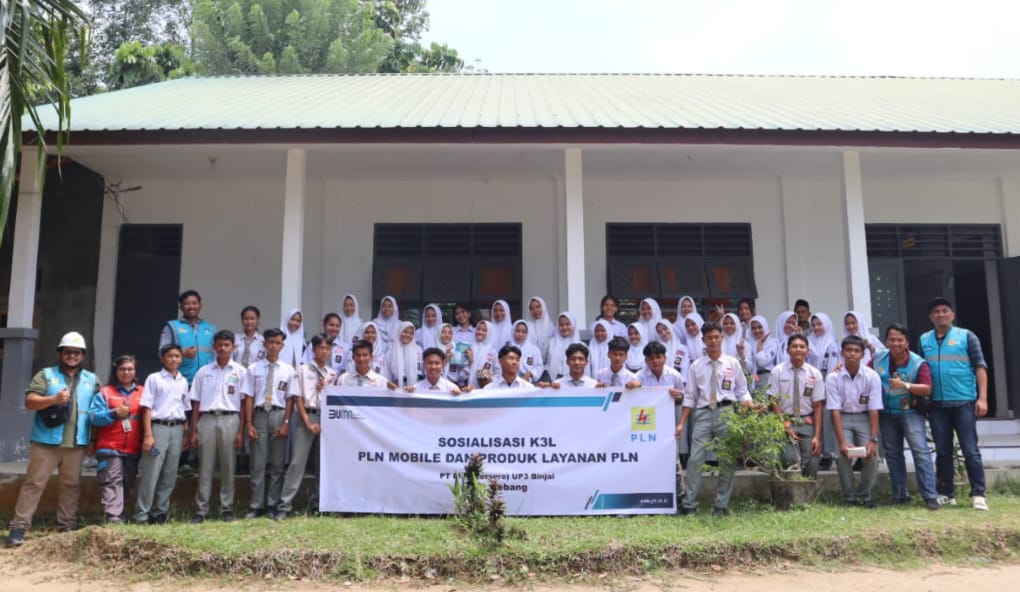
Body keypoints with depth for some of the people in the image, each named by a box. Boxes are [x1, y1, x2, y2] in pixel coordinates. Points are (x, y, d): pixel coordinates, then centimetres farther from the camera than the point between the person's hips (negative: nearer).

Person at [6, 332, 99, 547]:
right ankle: (19, 527, 4)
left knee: (70, 485, 9)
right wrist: (54, 399, -22)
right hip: (46, 441, -3)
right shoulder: (45, 375, 4)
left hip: (76, 443, 3)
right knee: (34, 482, -1)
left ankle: (67, 527, 16)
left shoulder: (91, 380, 12)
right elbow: (29, 402, -5)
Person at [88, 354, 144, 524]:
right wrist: (115, 413, -18)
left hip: (134, 450, 3)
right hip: (110, 448, -3)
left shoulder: (143, 393, 12)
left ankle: (121, 516, 18)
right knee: (112, 482, -11)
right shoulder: (104, 393, 5)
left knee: (126, 484, 9)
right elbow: (93, 416, -5)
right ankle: (113, 517, -18)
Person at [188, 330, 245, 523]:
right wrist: (193, 431, 5)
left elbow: (244, 403, 3)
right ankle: (201, 509, 7)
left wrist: (241, 431, -3)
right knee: (205, 467, 2)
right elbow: (196, 403, 10)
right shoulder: (203, 371, 10)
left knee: (228, 466, 3)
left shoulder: (240, 371, 5)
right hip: (207, 419, 1)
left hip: (229, 420, -1)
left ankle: (227, 508, 10)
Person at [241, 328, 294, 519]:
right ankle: (256, 505, 10)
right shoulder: (254, 369, 5)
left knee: (277, 463, 5)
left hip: (279, 415, 1)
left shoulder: (288, 370, 5)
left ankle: (273, 505, 13)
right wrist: (248, 423, -3)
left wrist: (286, 422, -6)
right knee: (258, 463, 2)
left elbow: (290, 399, 2)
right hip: (259, 414, 0)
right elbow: (249, 398, 2)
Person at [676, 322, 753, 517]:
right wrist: (681, 423, 4)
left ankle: (721, 506, 12)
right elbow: (690, 397, 9)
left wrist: (749, 406, -12)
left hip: (726, 413, 0)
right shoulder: (696, 366, 9)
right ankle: (689, 505, -1)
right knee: (695, 459, -7)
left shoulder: (732, 363, 9)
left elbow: (742, 391, 10)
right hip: (703, 413, 0)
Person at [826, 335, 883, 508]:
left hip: (864, 418, 1)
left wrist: (873, 440, -19)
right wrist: (842, 442, -22)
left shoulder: (872, 377, -12)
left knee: (871, 455, -17)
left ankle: (864, 494, 5)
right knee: (843, 455, -20)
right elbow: (835, 411, -15)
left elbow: (874, 411, -12)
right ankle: (849, 496, -1)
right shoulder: (833, 378, -14)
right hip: (843, 418, -1)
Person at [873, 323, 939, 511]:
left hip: (910, 412, -4)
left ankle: (930, 496, -12)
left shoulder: (919, 363, -14)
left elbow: (927, 389, -22)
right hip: (886, 414, 4)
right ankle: (899, 495, 20)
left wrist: (905, 385, -32)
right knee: (892, 454, 10)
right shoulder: (878, 358, -2)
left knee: (921, 451, -14)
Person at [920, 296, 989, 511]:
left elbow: (980, 367, -1)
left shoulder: (966, 336, 3)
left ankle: (978, 494, 2)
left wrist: (982, 398, -9)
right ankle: (946, 494, 15)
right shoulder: (924, 340, 11)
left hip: (964, 402, -3)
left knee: (970, 450, -3)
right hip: (937, 404, 3)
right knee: (943, 451, 8)